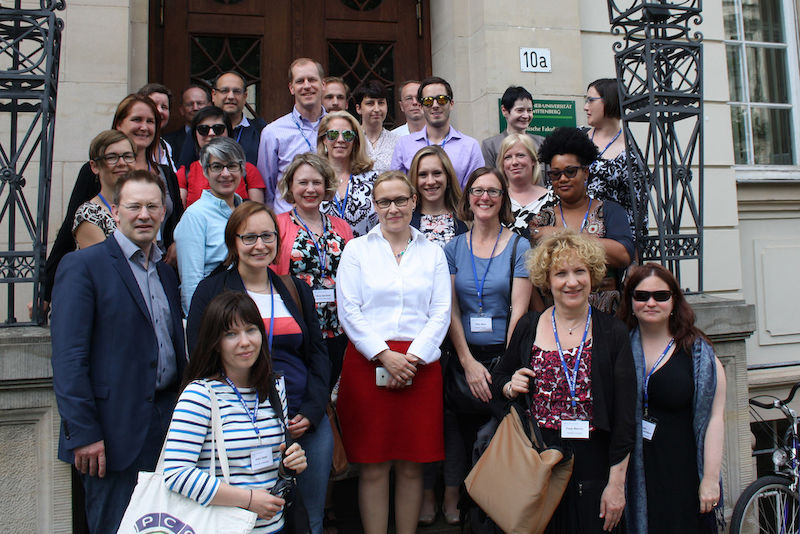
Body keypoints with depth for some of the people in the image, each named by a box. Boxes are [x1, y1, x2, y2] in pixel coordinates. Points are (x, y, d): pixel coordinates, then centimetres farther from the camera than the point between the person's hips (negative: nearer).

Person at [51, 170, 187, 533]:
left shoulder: (166, 273, 14)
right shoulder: (82, 266, -7)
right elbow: (68, 358, -13)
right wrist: (83, 433, -16)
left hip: (167, 426, 6)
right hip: (115, 435, -6)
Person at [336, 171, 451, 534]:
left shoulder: (432, 253, 13)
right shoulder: (357, 249, 9)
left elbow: (441, 313, 5)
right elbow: (348, 311, 0)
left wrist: (413, 357, -8)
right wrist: (385, 355, -10)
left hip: (420, 366, 1)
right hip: (367, 364, -1)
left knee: (411, 466, 6)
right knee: (373, 468, 2)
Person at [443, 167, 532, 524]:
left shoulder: (518, 247, 0)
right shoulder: (454, 248, 5)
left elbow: (519, 310, -6)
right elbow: (450, 310, 1)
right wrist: (469, 362, -8)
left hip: (503, 357, -1)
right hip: (464, 357, 2)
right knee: (460, 426, 6)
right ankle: (451, 499, 23)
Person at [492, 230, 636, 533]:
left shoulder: (613, 333, -2)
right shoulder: (528, 328, 3)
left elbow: (625, 416, -3)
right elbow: (498, 380, 15)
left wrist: (616, 483, -6)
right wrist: (510, 388, -8)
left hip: (592, 470, -1)